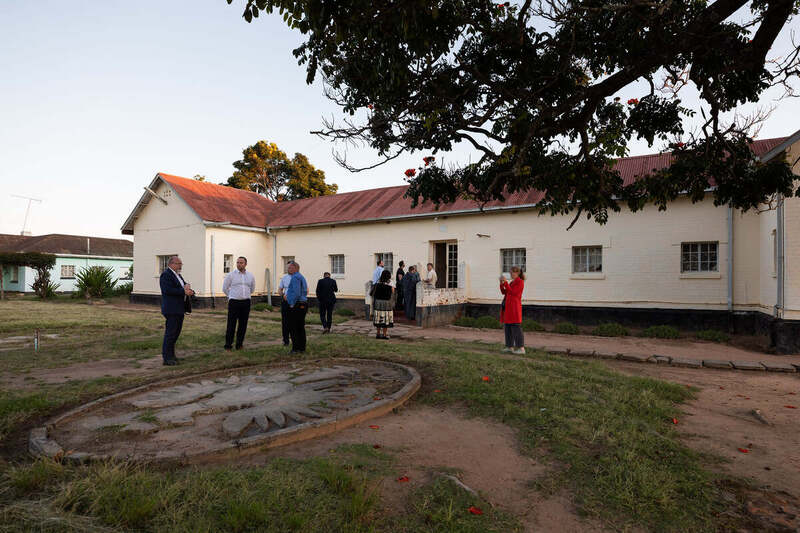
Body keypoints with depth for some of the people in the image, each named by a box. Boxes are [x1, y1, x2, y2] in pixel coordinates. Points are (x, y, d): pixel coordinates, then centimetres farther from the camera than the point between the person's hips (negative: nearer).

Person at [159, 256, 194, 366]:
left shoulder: (178, 275, 20)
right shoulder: (166, 275, -9)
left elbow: (185, 287, 19)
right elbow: (168, 290, -21)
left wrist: (188, 289, -5)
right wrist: (184, 291, -20)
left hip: (180, 309, 9)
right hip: (172, 310, -9)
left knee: (176, 333, 13)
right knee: (170, 333, -5)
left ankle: (171, 355, 22)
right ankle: (167, 358, 1)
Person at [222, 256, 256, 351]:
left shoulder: (250, 275, 8)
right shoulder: (231, 275, -2)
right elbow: (225, 288, 9)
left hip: (246, 303, 3)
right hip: (234, 302, -3)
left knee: (243, 325, 5)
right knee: (231, 324, -4)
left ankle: (239, 344, 15)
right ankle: (228, 345, 5)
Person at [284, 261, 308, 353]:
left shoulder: (295, 277, -13)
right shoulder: (302, 277, 18)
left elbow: (296, 293, -22)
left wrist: (292, 304, -14)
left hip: (296, 305, -10)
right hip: (304, 304, 10)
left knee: (293, 328, -4)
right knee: (301, 327, 12)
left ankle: (296, 348, -4)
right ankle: (302, 348, 16)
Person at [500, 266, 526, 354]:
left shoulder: (520, 282, -7)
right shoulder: (512, 282, 19)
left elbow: (512, 292, -16)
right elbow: (504, 292, 15)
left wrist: (505, 282, -16)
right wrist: (502, 283, 1)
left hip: (514, 307, -9)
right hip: (508, 307, 9)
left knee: (516, 327, -9)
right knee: (507, 327, 9)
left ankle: (521, 348, -6)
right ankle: (510, 347, 15)